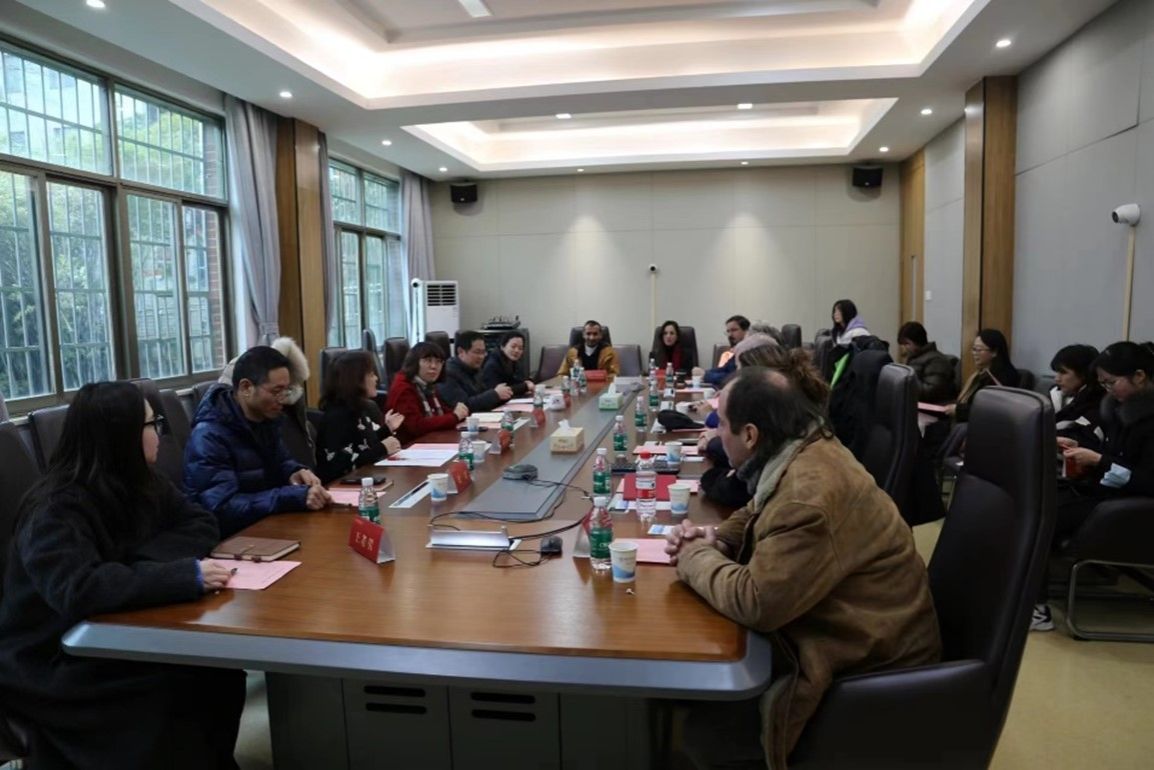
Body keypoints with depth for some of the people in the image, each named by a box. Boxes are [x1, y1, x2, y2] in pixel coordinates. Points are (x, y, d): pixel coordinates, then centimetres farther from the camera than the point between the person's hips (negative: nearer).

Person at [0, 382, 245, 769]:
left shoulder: (140, 482, 1)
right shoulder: (56, 509, -22)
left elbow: (200, 523, 0)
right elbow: (77, 591, -37)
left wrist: (148, 561, -19)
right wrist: (185, 575, -42)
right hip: (52, 668, -6)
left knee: (218, 669, -17)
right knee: (170, 696, -28)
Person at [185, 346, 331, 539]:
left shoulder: (265, 417, 3)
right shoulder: (209, 436, -20)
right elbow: (223, 509, -28)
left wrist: (294, 472, -5)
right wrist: (296, 497, -34)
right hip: (231, 537, -7)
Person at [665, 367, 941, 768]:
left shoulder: (809, 493, -33)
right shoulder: (804, 449, -1)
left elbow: (754, 602, -31)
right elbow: (757, 516, 16)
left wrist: (696, 556, -14)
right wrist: (715, 540, -4)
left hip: (871, 665, -9)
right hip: (851, 632, 9)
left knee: (706, 732, -10)